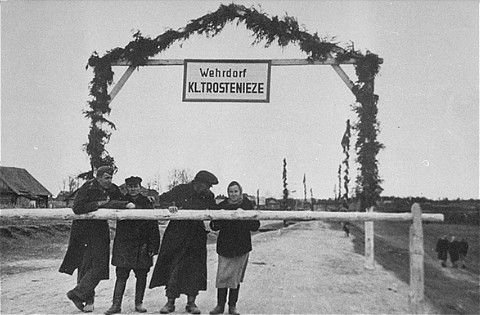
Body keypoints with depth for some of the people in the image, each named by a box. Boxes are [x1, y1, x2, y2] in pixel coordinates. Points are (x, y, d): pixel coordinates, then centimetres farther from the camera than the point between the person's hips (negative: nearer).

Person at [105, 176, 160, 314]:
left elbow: (153, 227, 2)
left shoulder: (146, 203, 3)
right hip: (123, 244, -1)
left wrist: (153, 246, -3)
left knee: (141, 275, 7)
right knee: (121, 274, -2)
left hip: (142, 245, 1)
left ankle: (139, 303, 19)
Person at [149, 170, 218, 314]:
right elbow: (162, 198, -3)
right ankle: (170, 302, 11)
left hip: (197, 236, 2)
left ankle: (191, 302, 14)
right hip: (177, 234, -2)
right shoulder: (181, 190, -5)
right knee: (174, 268, 0)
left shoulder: (208, 196, 3)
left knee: (195, 269, 3)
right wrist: (171, 205, -22)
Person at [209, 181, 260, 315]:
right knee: (222, 276, -2)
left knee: (236, 277, 5)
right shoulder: (221, 206, 2)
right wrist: (216, 220, -20)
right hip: (225, 246, 0)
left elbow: (255, 227, -2)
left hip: (242, 247, 0)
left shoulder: (248, 205, 1)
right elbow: (214, 227, 2)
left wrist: (245, 217, -19)